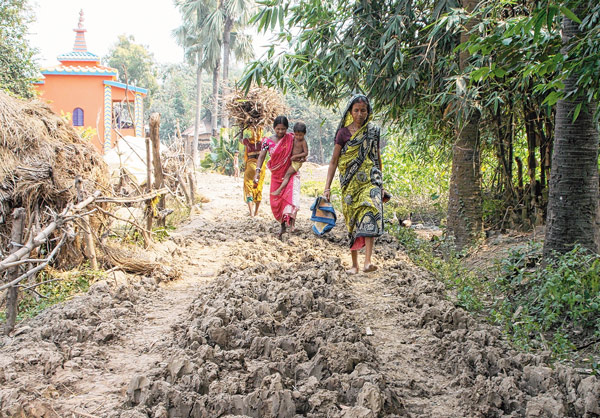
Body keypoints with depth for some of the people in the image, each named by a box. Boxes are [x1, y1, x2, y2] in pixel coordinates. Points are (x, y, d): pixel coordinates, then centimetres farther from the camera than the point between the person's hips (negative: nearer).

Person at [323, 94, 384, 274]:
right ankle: (354, 264, 13)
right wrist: (327, 187, -4)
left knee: (370, 214, -21)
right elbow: (334, 161, 2)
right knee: (352, 219, 4)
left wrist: (380, 182, 21)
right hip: (350, 182, 0)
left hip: (369, 179, 0)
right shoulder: (343, 133, 2)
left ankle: (367, 261, -30)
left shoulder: (373, 131, 8)